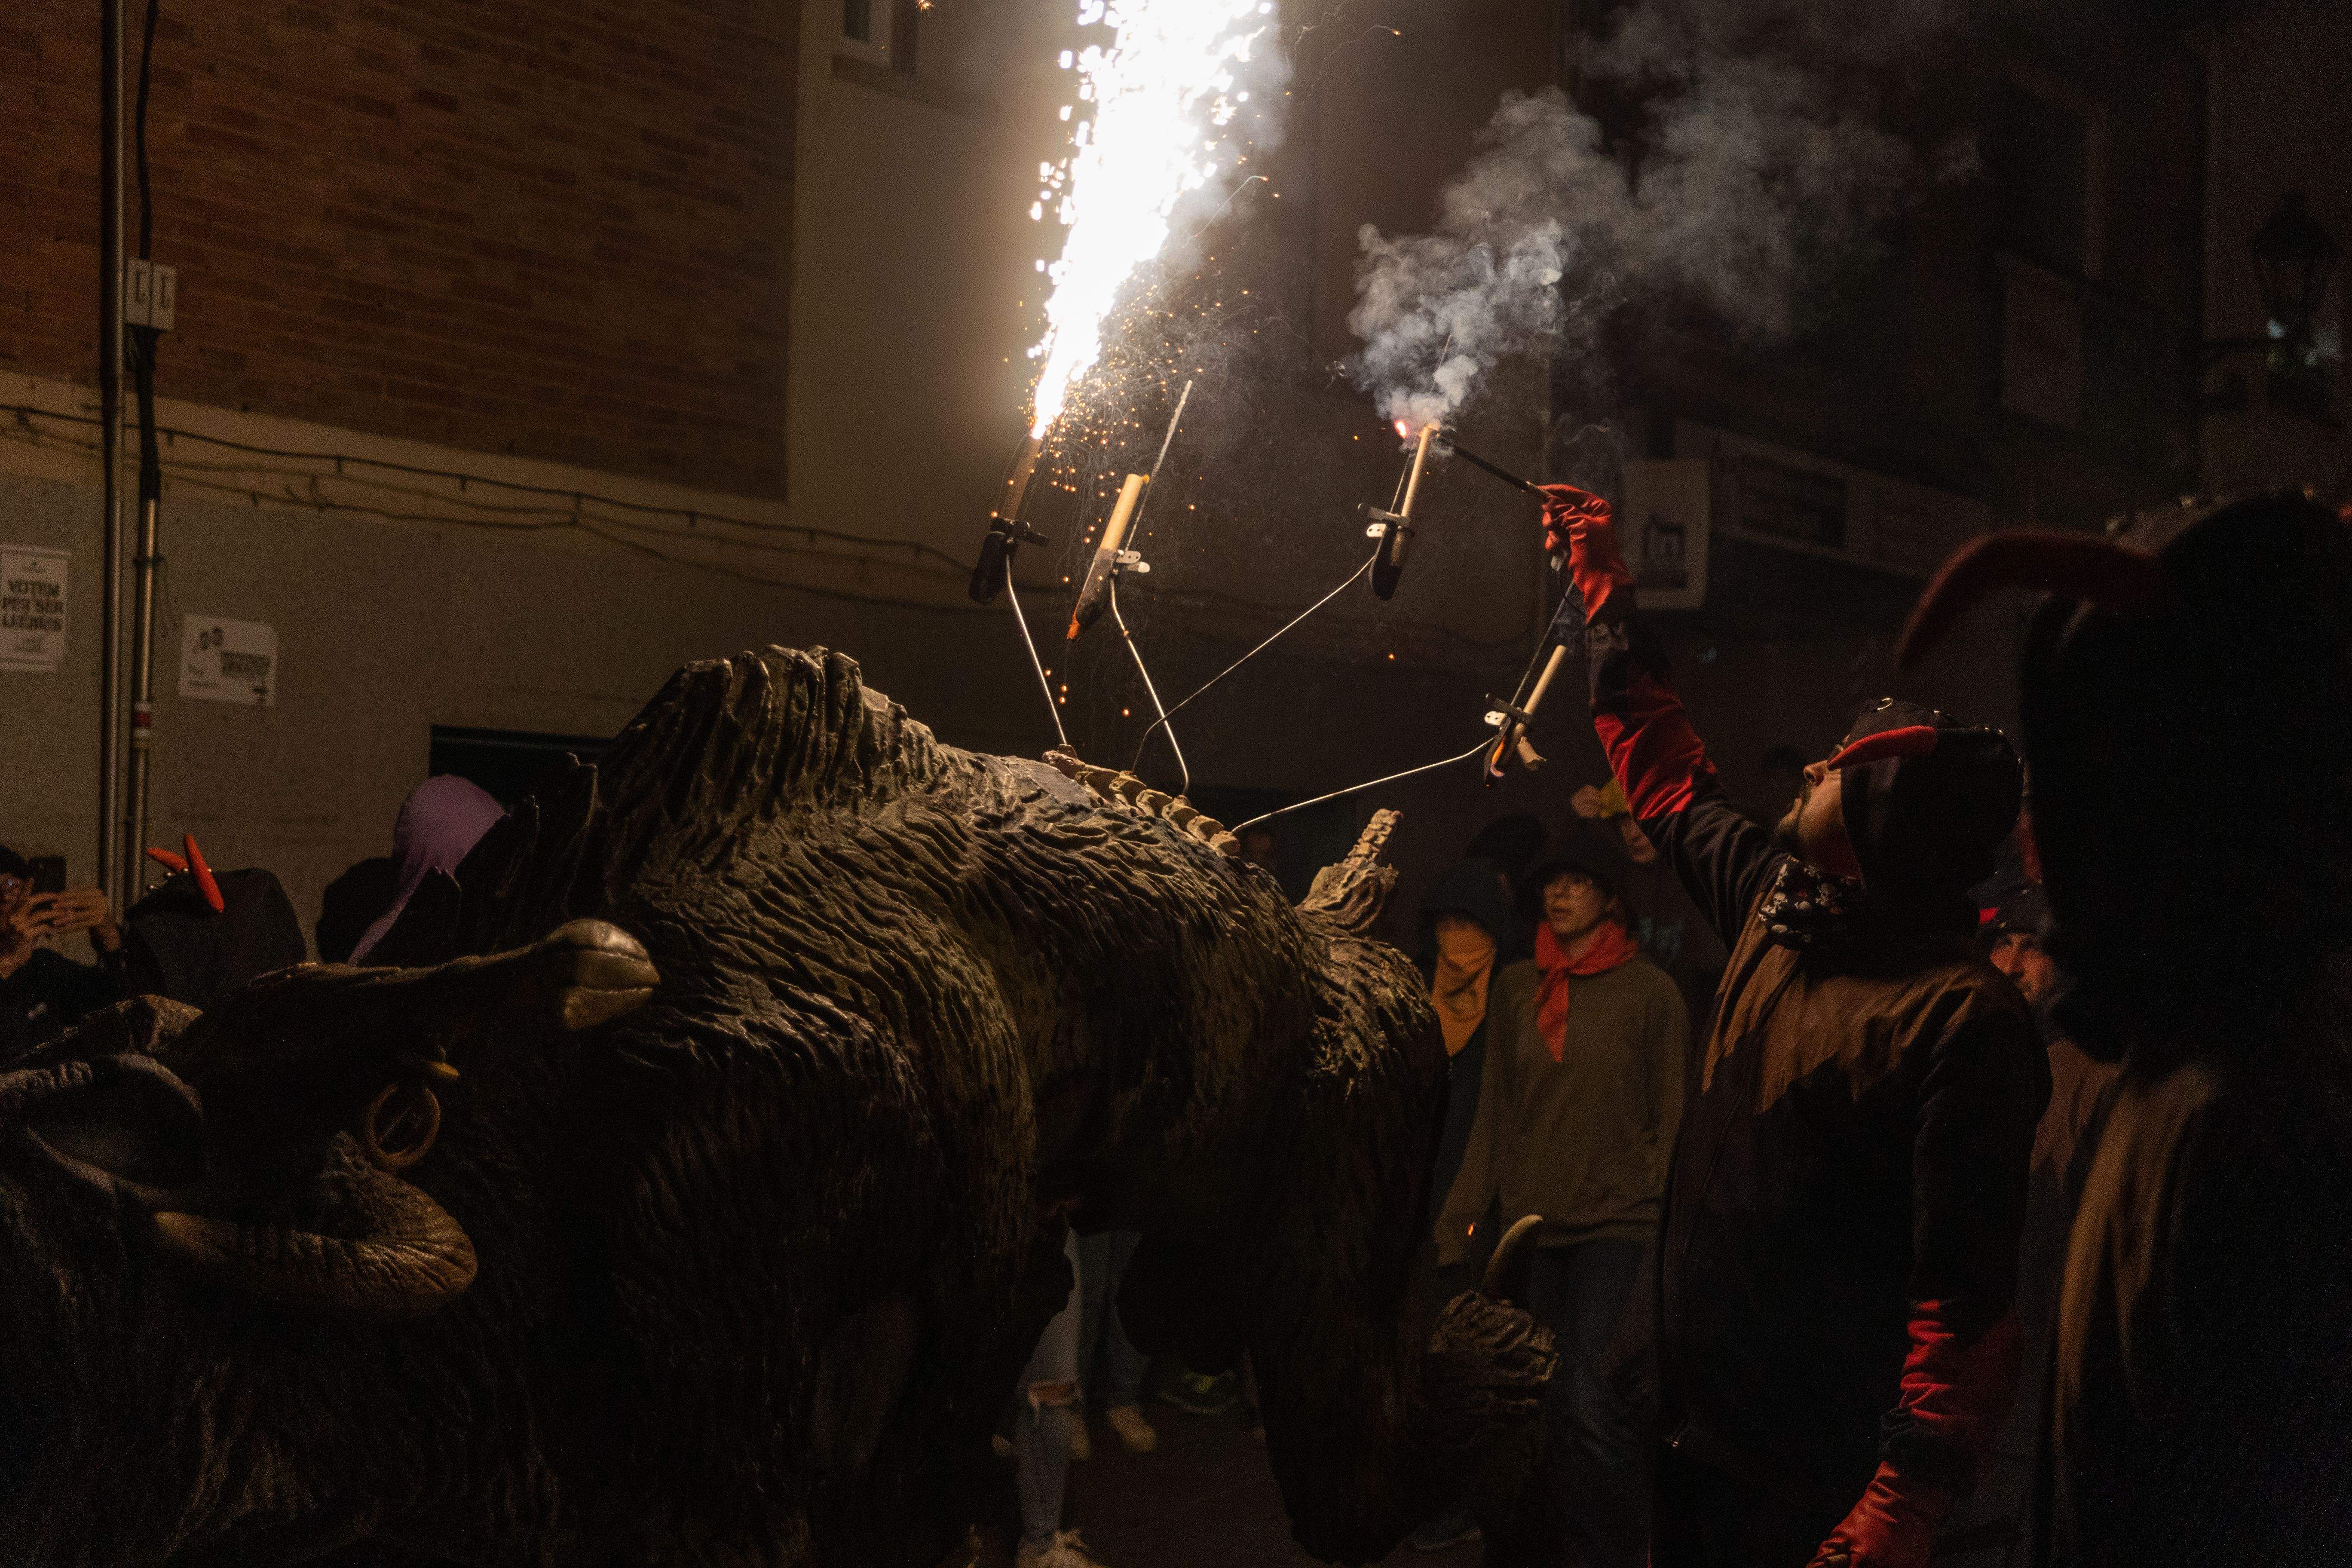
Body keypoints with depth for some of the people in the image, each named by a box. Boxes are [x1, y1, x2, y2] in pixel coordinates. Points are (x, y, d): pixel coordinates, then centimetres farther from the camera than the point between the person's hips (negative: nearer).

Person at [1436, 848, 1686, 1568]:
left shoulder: (1650, 990, 0)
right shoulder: (1517, 987, 10)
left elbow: (1671, 1118, 2)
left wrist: (1670, 1229, -4)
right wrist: (1462, 1212, 10)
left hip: (1617, 1220, -4)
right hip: (1532, 1221, 4)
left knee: (1591, 1399, -16)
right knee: (1550, 1407, 6)